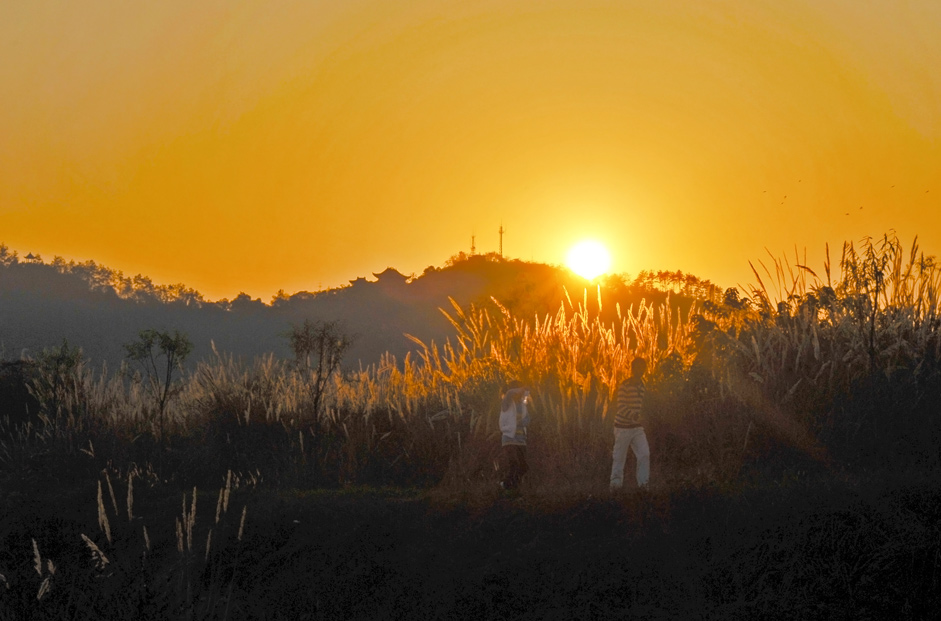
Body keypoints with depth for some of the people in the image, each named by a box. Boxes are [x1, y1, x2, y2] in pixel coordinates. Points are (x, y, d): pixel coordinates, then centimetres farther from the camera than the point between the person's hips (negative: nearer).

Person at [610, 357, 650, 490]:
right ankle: (616, 483, 14)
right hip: (623, 427, -6)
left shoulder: (642, 387, 10)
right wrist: (635, 416, -34)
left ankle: (643, 483, -4)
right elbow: (621, 407, -22)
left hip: (637, 428, 6)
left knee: (644, 454, -9)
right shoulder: (624, 386, -12)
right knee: (619, 458, 1)